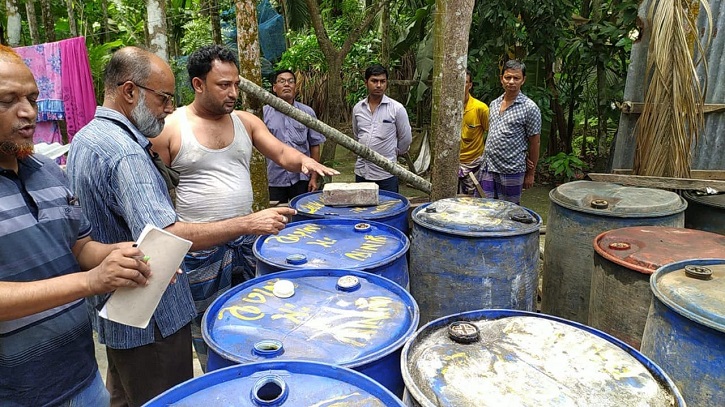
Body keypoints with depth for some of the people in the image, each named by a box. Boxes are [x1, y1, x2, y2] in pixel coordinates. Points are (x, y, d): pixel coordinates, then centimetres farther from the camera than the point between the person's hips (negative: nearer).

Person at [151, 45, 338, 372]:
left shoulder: (246, 121, 5)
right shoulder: (169, 128, -8)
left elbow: (281, 153, 1)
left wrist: (303, 160, -22)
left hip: (247, 241, 5)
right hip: (199, 247, -4)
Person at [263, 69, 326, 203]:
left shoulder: (307, 112, 4)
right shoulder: (264, 112, 0)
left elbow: (314, 145, 6)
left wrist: (314, 177, 3)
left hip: (301, 178, 1)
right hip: (274, 180, -1)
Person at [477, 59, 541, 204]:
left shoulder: (529, 108, -7)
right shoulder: (494, 104, 10)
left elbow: (534, 143, -5)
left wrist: (530, 174, -3)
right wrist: (487, 161, 13)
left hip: (511, 171, -5)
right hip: (487, 168, 5)